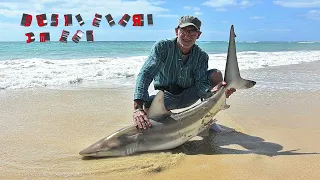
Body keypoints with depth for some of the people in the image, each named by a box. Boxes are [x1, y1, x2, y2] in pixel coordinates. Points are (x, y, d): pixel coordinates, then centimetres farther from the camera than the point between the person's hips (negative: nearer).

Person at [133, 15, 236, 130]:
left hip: (188, 95, 3)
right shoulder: (162, 47, -20)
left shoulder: (201, 56, -10)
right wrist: (138, 108, -47)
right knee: (148, 105, -37)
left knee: (216, 74, -15)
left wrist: (213, 90, -49)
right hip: (166, 96, -3)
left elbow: (201, 83, -21)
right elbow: (145, 74, -32)